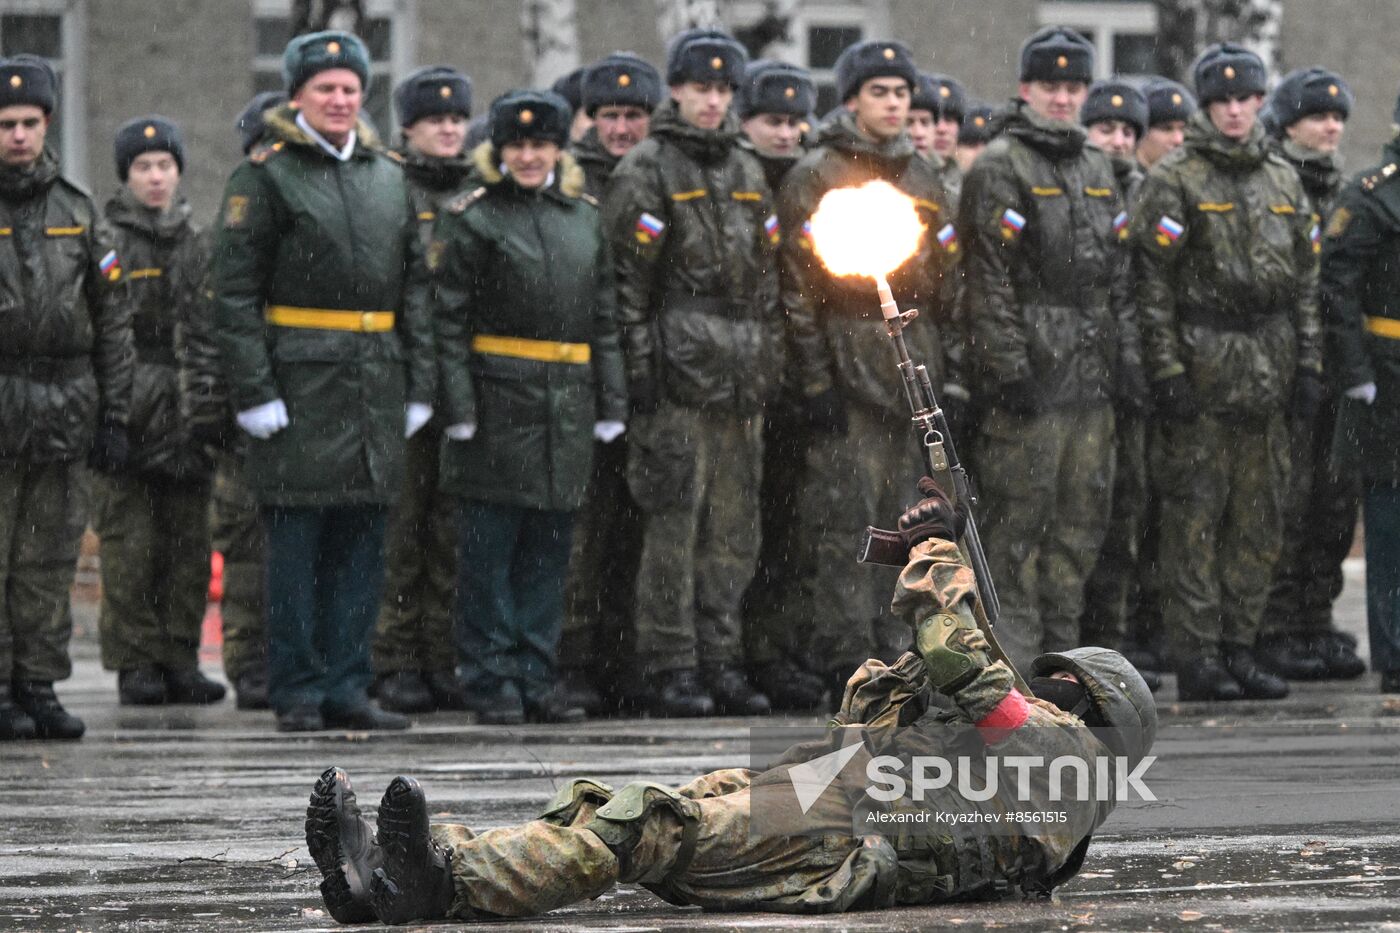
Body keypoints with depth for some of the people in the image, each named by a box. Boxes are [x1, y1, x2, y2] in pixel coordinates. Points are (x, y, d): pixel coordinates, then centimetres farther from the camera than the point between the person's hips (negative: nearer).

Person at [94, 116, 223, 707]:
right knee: (129, 542, -4)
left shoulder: (198, 242, 14)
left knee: (187, 540, 5)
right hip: (125, 409, -4)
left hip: (187, 408, 4)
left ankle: (179, 658, 11)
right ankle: (134, 664, 0)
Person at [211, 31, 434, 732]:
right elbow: (233, 291, -7)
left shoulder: (388, 178, 14)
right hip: (300, 384, -5)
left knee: (361, 542, 7)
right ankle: (297, 693, 3)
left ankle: (345, 688, 12)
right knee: (296, 543, -2)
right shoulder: (264, 177, -3)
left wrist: (419, 384, 10)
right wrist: (253, 389, -14)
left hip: (376, 385, 5)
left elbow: (416, 286, 17)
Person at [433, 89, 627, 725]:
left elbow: (604, 317, 15)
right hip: (499, 400, -5)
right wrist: (459, 407, -13)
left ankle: (536, 679, 12)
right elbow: (449, 319, -6)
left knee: (549, 547, 7)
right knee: (491, 547, -2)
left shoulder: (584, 218, 13)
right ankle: (492, 682, 4)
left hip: (568, 407, 5)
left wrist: (610, 403, 9)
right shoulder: (470, 219, -2)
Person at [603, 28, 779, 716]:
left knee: (733, 530, 7)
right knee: (674, 525, -7)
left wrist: (768, 361, 17)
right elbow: (627, 275, -7)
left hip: (741, 378, 6)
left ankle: (720, 661, 13)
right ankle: (670, 670, -4)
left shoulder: (747, 173, 18)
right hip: (678, 373, -6)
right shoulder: (647, 169, -3)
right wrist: (638, 366, -13)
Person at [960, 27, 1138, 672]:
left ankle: (1060, 650, 17)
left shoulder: (1098, 170, 17)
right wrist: (1009, 369, -18)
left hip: (1090, 377, 7)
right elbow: (989, 279, -12)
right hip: (1030, 375, -7)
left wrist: (1127, 360, 13)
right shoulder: (1000, 167, -6)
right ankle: (1012, 660, -1)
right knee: (1018, 522, -5)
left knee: (1082, 519, 10)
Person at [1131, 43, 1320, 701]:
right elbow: (1153, 281, -8)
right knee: (1195, 518, -4)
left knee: (1259, 519, 7)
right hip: (1203, 368, -5)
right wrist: (1166, 370, -14)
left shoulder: (1283, 181, 13)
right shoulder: (1174, 180, -3)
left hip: (1267, 374, 5)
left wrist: (1308, 365, 9)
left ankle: (1238, 650, 14)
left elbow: (1304, 279, 16)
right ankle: (1196, 659, -1)